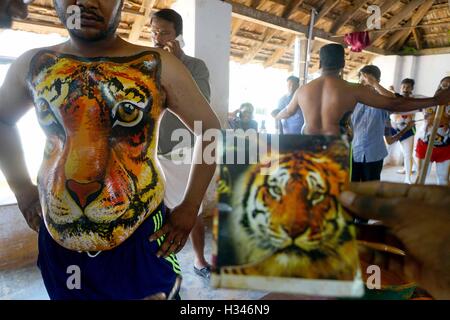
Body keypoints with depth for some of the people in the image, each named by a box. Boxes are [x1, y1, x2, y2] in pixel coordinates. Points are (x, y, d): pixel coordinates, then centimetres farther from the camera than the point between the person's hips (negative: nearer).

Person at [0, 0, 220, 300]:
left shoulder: (158, 67, -11)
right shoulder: (32, 65, -1)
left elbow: (212, 131, -4)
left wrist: (190, 208, -8)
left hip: (142, 239, -3)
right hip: (56, 242, 4)